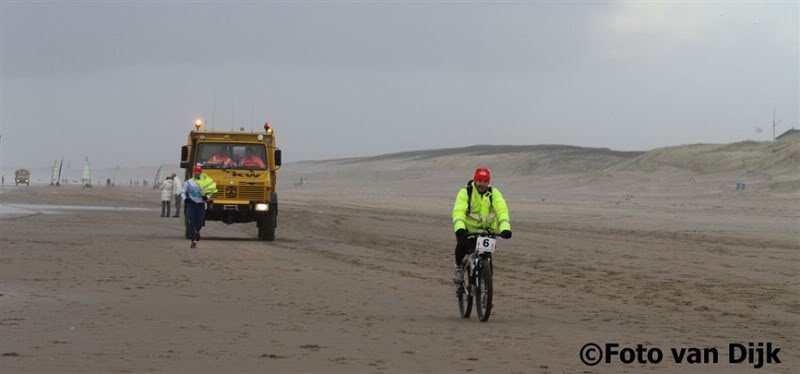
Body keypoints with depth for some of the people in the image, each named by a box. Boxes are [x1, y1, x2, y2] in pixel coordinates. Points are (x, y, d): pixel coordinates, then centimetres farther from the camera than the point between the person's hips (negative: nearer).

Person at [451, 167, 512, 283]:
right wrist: (459, 228, -47)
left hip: (488, 229, 2)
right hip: (468, 228, -2)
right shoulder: (465, 193, -14)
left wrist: (505, 228, -40)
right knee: (461, 246, -25)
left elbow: (502, 210, -23)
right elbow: (458, 211, -28)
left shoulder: (494, 193, -9)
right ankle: (459, 269, 2)